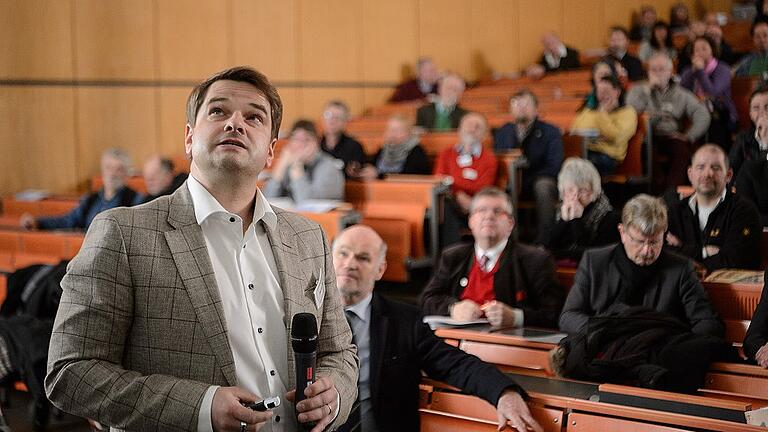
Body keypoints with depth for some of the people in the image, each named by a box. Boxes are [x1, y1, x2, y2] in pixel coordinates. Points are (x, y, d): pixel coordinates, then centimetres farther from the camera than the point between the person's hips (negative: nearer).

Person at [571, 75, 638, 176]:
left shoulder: (627, 112, 11)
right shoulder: (590, 110, 27)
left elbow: (617, 138, -8)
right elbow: (575, 130, 12)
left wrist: (602, 113, -1)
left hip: (608, 156, -4)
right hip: (584, 151, 4)